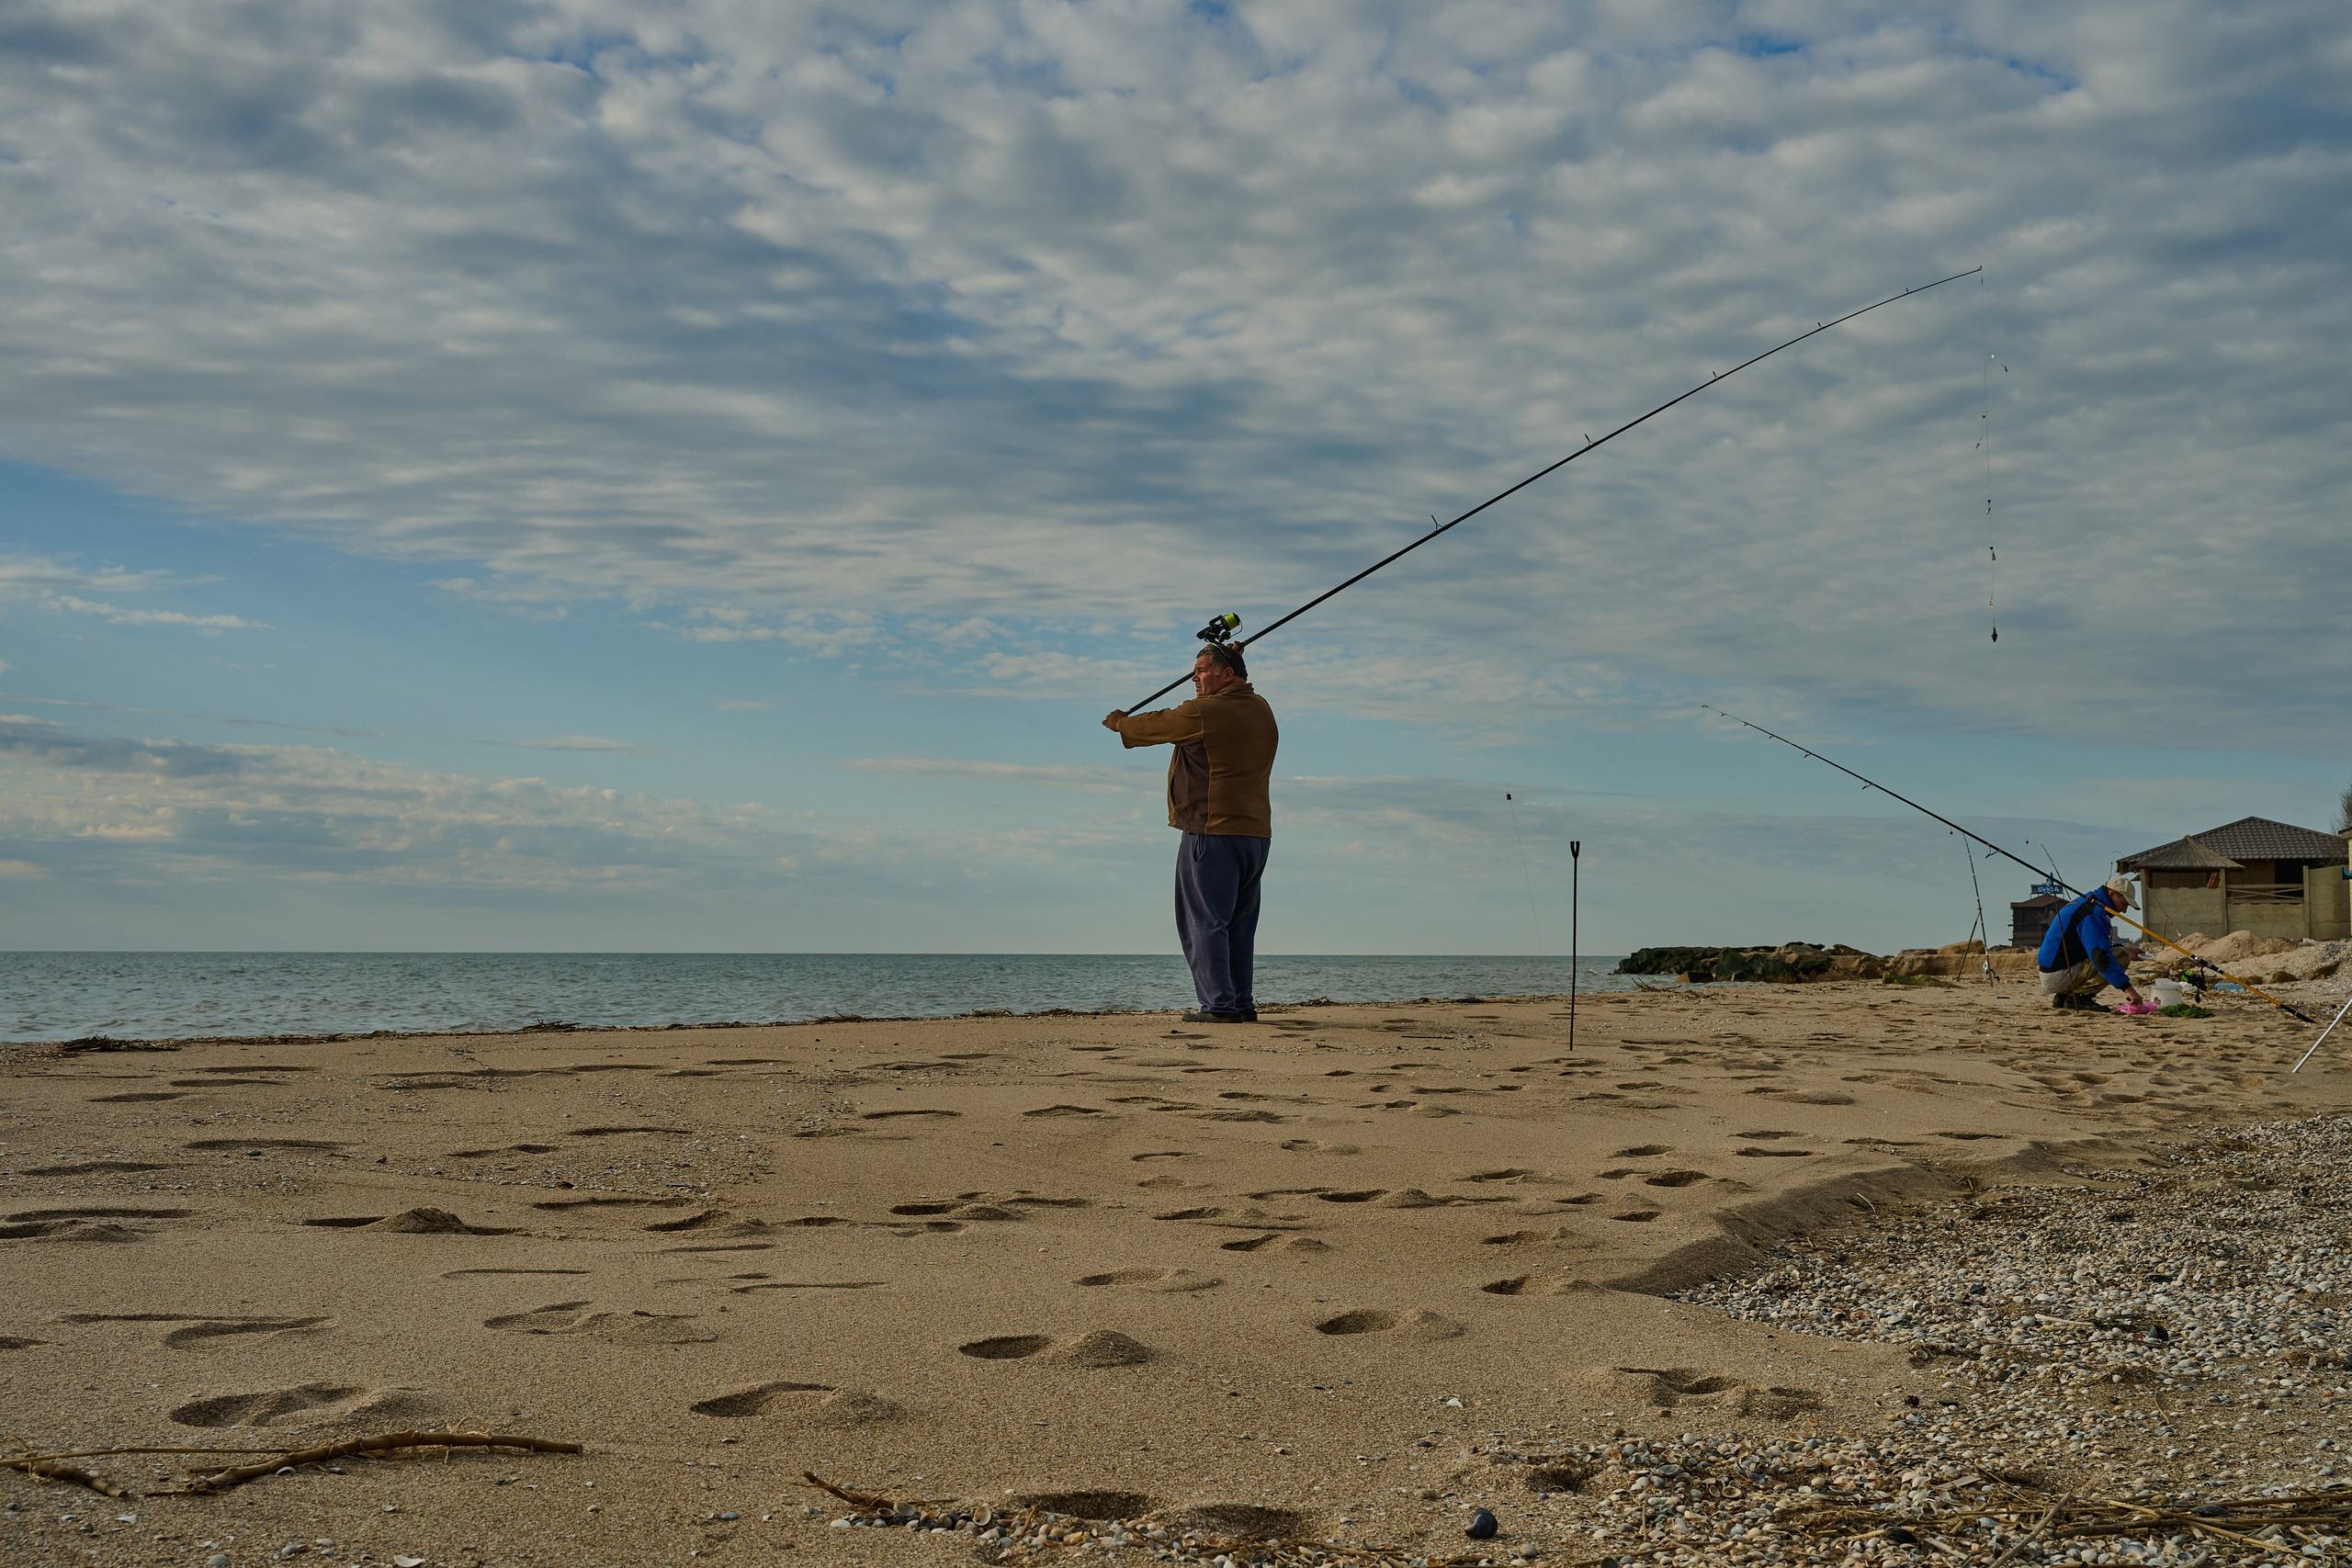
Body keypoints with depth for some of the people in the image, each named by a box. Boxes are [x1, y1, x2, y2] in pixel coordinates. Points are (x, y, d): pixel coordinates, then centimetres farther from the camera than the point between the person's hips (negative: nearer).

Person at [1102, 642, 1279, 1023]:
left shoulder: (1203, 713, -10)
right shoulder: (1261, 710, 12)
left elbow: (1152, 727, 4)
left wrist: (1118, 722, 24)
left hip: (1212, 831, -8)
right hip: (1256, 832, 8)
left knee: (1204, 922, -4)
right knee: (1239, 923, 12)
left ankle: (1219, 1005, -9)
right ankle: (1243, 1004, 12)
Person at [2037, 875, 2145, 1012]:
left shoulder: (2087, 903, 16)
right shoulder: (2093, 913, -17)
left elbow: (2095, 945, 30)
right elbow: (2100, 956, -27)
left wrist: (2125, 949, 17)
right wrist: (2127, 988, -28)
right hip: (2059, 974, -10)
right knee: (2121, 957, -15)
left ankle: (2062, 996, 12)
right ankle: (2079, 997, -9)